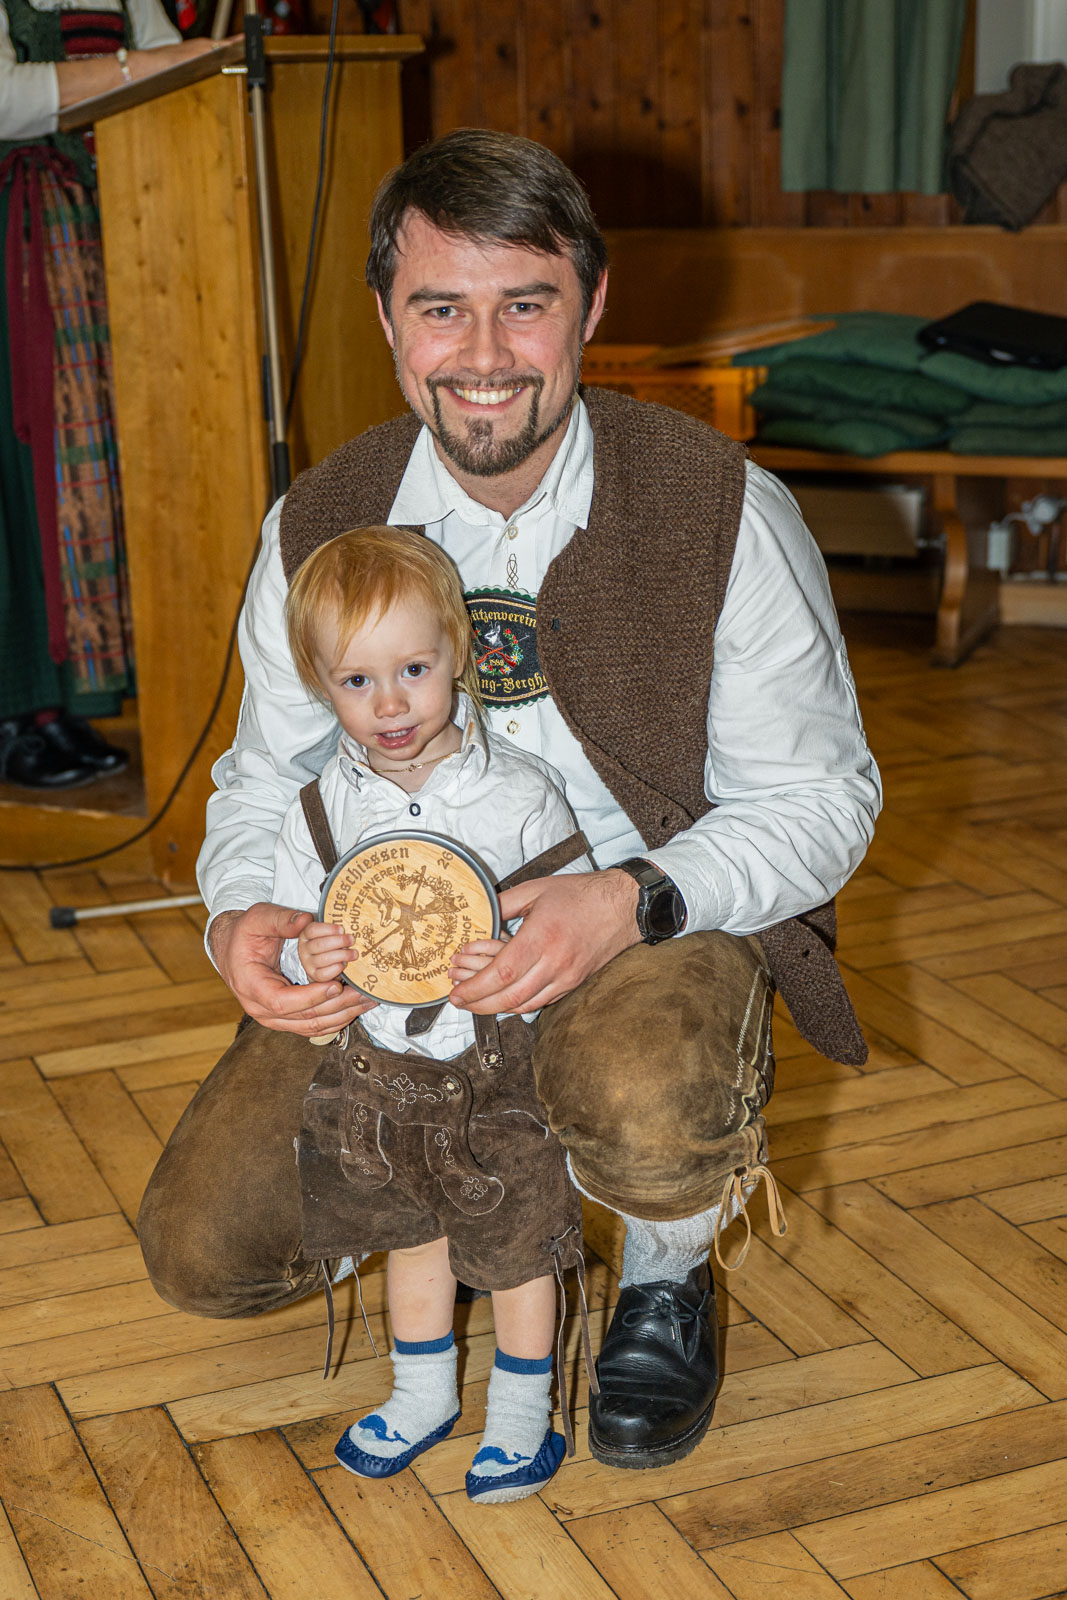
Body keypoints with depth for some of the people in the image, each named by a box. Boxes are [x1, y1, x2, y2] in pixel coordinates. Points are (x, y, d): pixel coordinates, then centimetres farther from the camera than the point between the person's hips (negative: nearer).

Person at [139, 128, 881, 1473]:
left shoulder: (725, 510, -15)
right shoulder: (319, 526, -5)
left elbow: (821, 797, -10)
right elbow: (265, 776, 7)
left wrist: (634, 902, -29)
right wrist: (242, 919, -17)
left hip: (659, 920, -3)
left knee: (644, 1117, -39)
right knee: (204, 1251, -8)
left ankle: (665, 1286, 2)